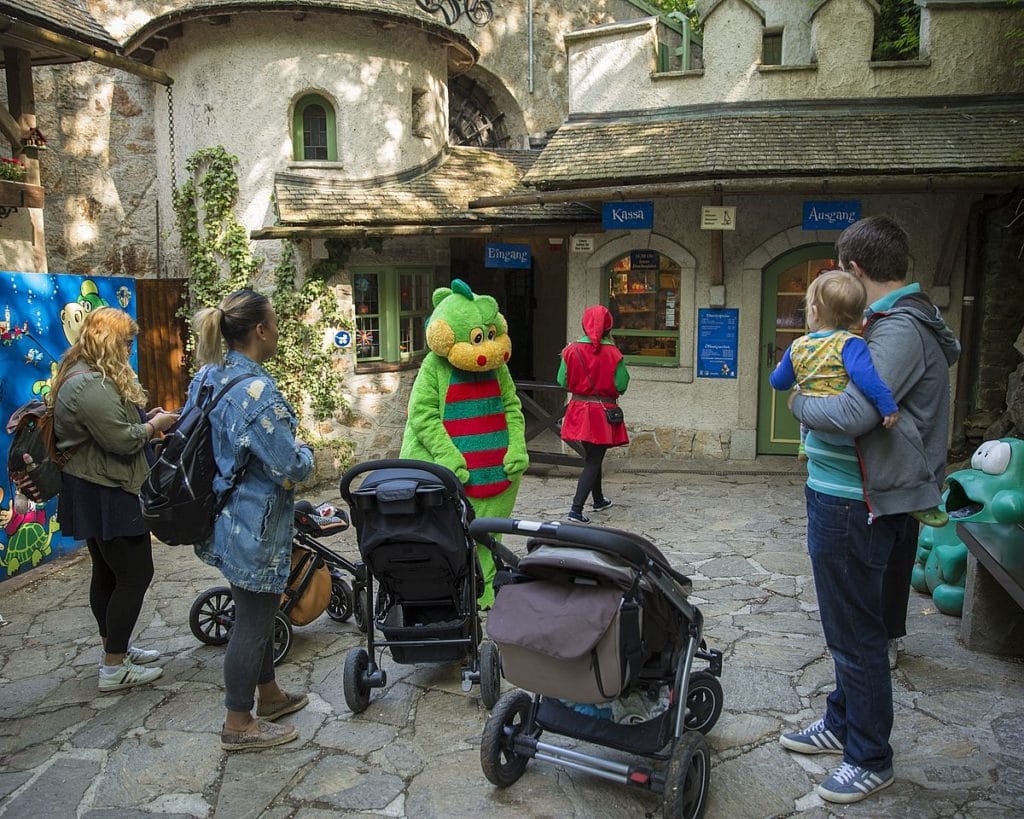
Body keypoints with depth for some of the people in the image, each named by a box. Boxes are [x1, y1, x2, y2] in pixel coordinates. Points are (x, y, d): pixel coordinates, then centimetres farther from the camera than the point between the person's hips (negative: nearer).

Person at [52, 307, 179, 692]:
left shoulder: (82, 375, 13)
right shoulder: (92, 385, -23)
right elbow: (122, 440, -25)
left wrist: (144, 416, 6)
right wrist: (155, 424, -8)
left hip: (94, 492, 11)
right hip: (106, 496, -11)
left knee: (107, 572, 19)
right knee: (135, 574, -3)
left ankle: (116, 647, 33)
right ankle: (114, 668, 6)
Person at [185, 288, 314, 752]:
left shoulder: (207, 377, 3)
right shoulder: (256, 391, -25)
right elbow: (291, 468, -24)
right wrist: (306, 453, -3)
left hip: (225, 518, 10)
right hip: (255, 526, -10)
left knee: (258, 610, 23)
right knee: (253, 620, 6)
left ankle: (269, 695, 41)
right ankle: (238, 726, 22)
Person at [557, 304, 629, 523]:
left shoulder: (572, 350, -6)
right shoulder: (612, 353, -12)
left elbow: (562, 381, -1)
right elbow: (621, 386, -10)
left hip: (579, 409, 4)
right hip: (603, 412, -4)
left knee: (592, 456, 22)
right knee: (593, 461, 1)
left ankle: (598, 500, 38)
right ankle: (576, 509, -8)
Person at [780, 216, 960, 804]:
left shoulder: (902, 329, -20)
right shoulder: (897, 320, 12)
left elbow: (854, 413, -29)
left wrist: (801, 402, -11)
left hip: (853, 507, -10)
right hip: (841, 497, 10)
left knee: (856, 634, 4)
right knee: (850, 627, 22)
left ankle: (871, 759, 21)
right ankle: (842, 724, 40)